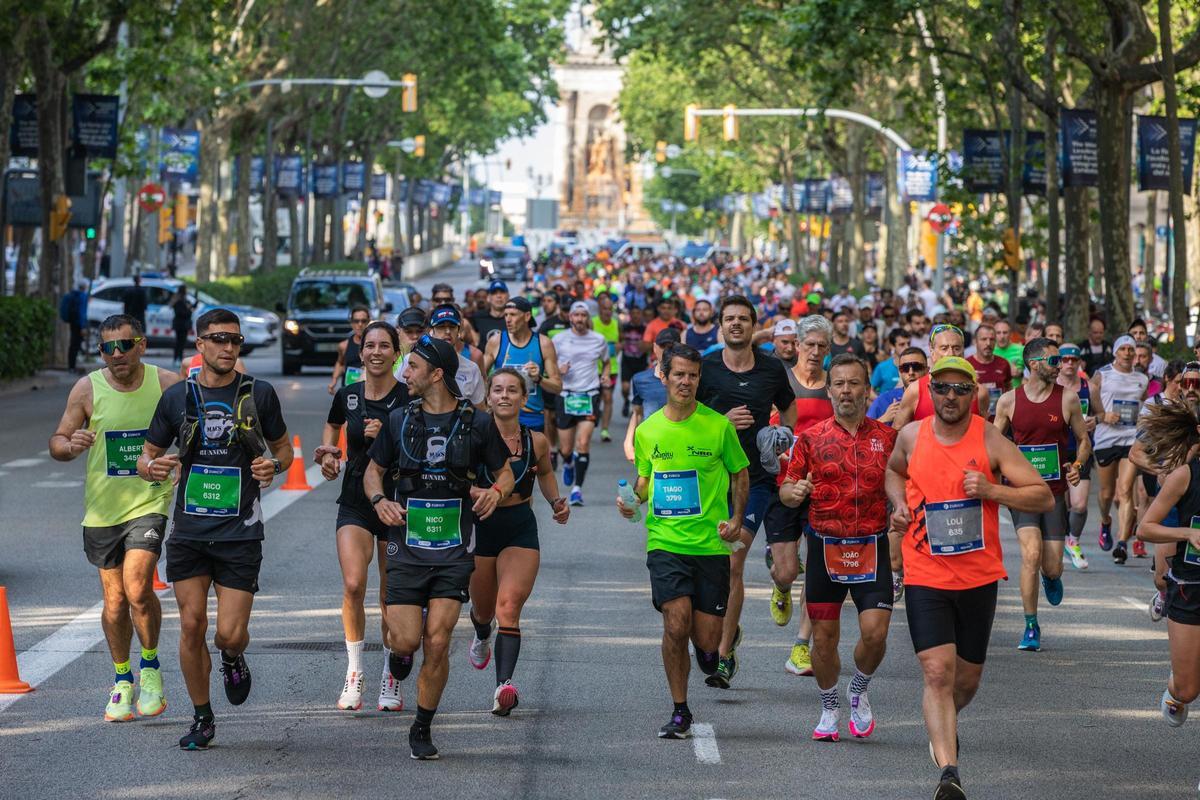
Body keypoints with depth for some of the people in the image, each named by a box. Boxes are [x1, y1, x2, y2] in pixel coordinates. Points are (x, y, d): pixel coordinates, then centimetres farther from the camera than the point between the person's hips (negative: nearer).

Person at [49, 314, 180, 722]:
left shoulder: (167, 385, -4)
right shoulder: (87, 389, -3)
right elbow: (56, 443, 3)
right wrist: (70, 445, -21)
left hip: (150, 503, -2)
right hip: (102, 509, 2)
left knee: (137, 588, -19)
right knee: (114, 601, 7)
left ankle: (150, 666, 5)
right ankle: (122, 681, 27)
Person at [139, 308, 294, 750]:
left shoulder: (259, 394, 0)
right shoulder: (177, 397, 4)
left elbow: (283, 448, 13)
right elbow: (147, 456, 11)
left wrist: (274, 465, -11)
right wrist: (152, 467, -14)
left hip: (240, 532, -2)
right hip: (189, 529, 2)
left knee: (230, 633, -8)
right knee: (192, 626, -1)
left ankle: (233, 659, 30)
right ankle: (201, 718, 15)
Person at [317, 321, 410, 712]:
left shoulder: (409, 398, -8)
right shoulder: (347, 395, 2)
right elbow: (332, 426, 24)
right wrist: (328, 454, 6)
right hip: (355, 502, 2)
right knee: (353, 585, -16)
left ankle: (391, 680, 20)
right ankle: (354, 673, -3)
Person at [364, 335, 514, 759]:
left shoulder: (477, 422, -1)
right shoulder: (399, 420, 4)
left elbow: (505, 472, 9)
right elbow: (373, 470, 14)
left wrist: (495, 492, -14)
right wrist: (379, 500, -7)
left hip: (454, 550, -1)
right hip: (407, 547, 1)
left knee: (437, 642, -8)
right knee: (407, 640, -8)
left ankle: (422, 729, 8)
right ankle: (398, 652, 31)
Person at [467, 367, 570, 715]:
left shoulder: (536, 441, -1)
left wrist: (556, 503, 5)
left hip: (521, 530, 0)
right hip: (481, 527, 0)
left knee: (508, 608, -18)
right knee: (483, 610, 17)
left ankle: (505, 683, -29)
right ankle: (482, 636, 55)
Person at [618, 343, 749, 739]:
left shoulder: (718, 426, -2)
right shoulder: (647, 431, 4)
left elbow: (740, 473, 10)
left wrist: (737, 518, -3)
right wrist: (634, 498, -1)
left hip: (711, 544, -1)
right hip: (665, 542, 1)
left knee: (707, 641, -2)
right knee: (676, 623, -16)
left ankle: (705, 649, 39)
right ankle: (680, 713, 1)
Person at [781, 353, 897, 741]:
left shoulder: (887, 437, 4)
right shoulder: (811, 438, 3)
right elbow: (786, 490, 5)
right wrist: (795, 493, -19)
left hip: (871, 548, 0)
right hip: (825, 546, 0)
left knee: (875, 632, -11)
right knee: (824, 636, 4)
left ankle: (859, 692, 17)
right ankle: (830, 709, 24)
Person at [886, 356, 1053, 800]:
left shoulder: (991, 442, -9)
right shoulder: (911, 436, -1)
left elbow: (1044, 497, -9)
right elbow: (893, 471, 23)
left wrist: (991, 490, -22)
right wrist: (899, 504, 3)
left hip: (979, 576, 1)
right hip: (925, 576, -1)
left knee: (967, 677, 15)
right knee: (937, 671, -16)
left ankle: (945, 724, 48)